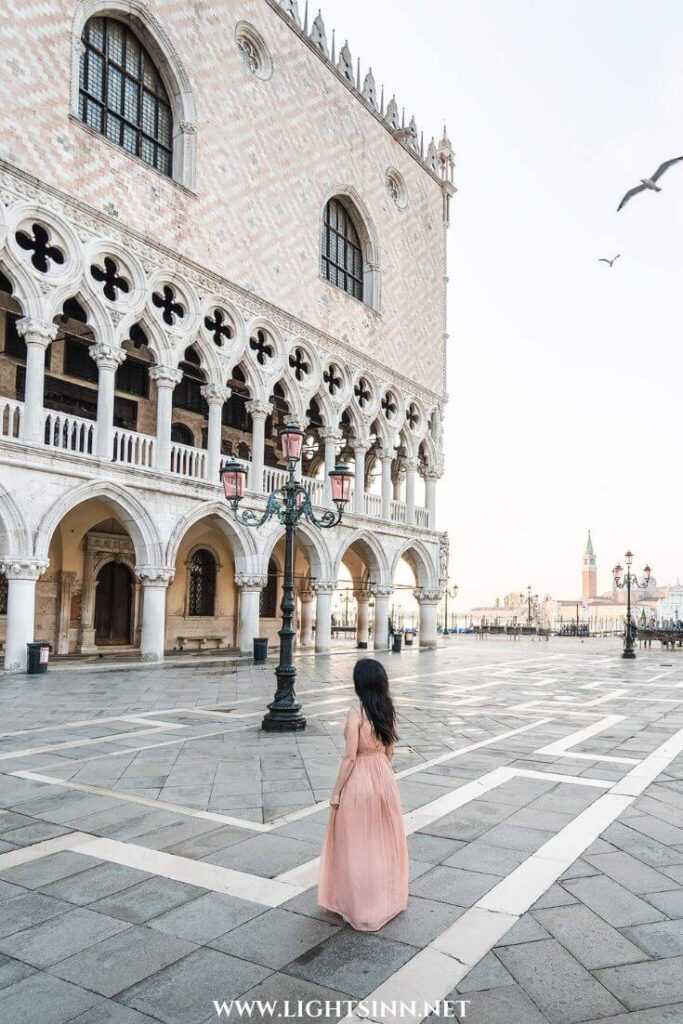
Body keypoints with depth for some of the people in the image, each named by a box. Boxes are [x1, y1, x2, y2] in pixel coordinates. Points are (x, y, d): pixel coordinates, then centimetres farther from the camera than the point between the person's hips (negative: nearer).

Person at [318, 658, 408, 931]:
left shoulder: (356, 714, -20)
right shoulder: (388, 711, -1)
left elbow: (350, 757, -19)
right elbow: (389, 752, 8)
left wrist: (336, 792, -10)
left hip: (359, 780, -6)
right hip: (384, 777, 6)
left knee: (356, 844, 9)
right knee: (383, 840, 20)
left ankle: (361, 907, 20)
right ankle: (387, 898, 34)